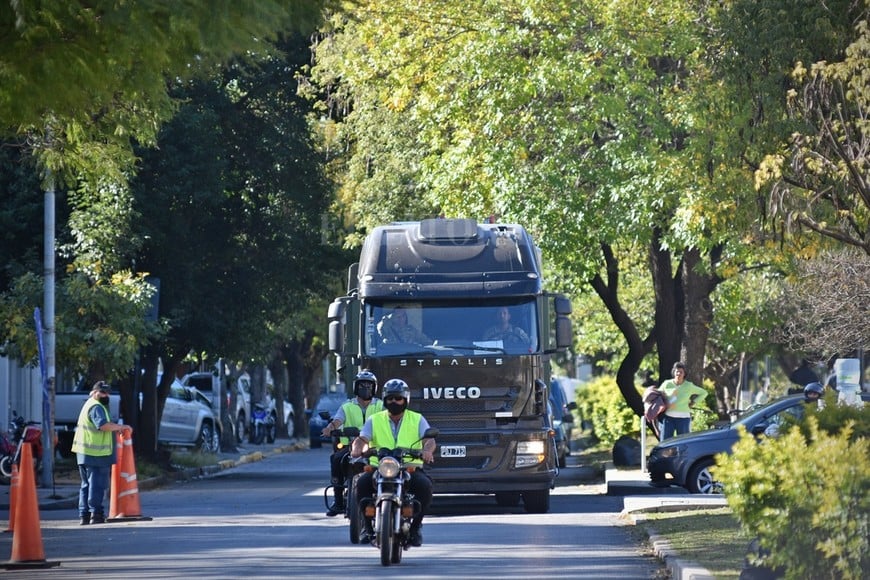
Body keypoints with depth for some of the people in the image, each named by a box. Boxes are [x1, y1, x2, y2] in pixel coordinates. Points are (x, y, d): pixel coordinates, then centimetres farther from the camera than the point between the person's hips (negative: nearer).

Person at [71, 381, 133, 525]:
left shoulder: (89, 404, 21)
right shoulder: (96, 407, -13)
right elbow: (104, 425, -28)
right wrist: (121, 427, -18)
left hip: (84, 453, 10)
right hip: (97, 454, -10)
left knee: (87, 485, 14)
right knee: (97, 484, -6)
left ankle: (84, 515, 14)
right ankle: (96, 513, -6)